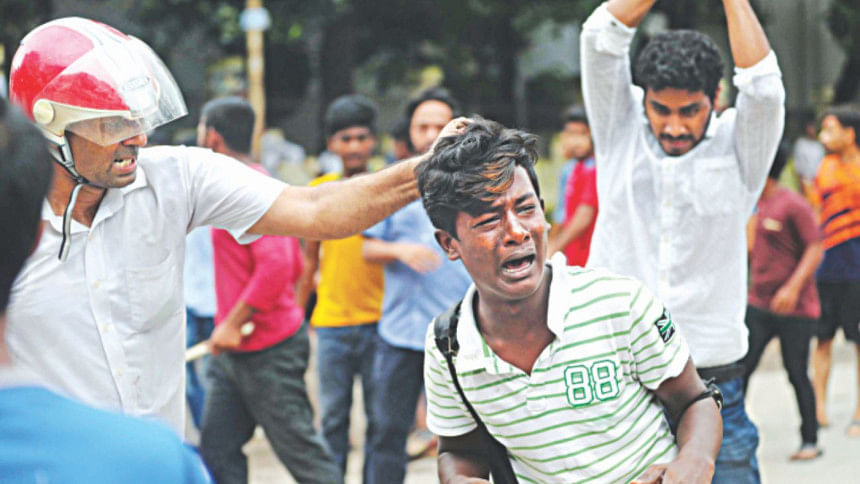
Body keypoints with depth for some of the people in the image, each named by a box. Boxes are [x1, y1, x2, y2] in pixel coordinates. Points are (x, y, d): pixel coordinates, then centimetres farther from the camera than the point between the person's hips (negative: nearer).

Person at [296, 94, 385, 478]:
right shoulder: (319, 191, 6)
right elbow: (310, 259, 14)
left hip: (379, 320, -2)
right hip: (331, 321, 2)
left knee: (379, 418, 2)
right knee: (333, 418, 5)